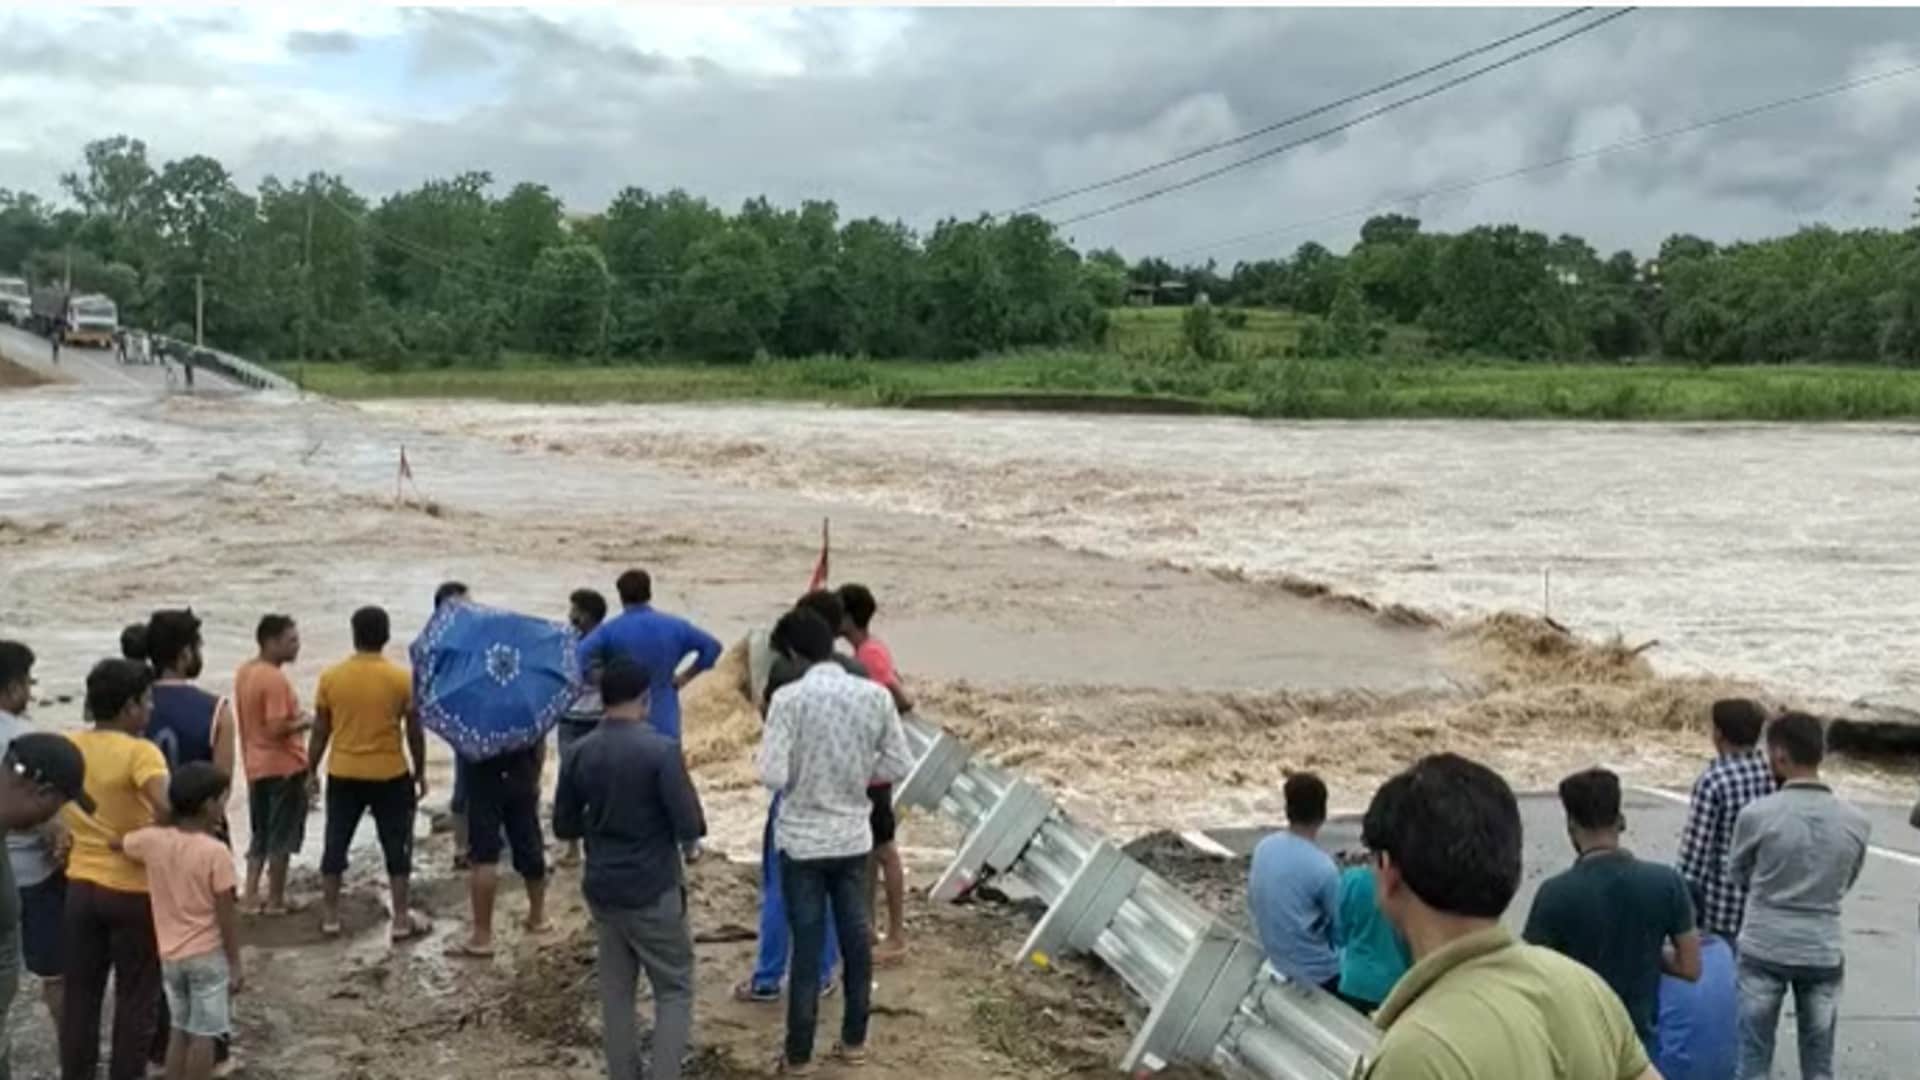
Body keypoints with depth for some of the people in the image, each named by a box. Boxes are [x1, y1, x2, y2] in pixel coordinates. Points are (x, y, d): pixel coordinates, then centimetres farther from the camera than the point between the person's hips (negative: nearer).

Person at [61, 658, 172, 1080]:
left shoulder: (66, 747, 0)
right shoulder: (140, 752, -20)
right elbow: (167, 808, -35)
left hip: (81, 886, 6)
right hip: (134, 891, -6)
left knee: (80, 993, 16)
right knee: (136, 997, 9)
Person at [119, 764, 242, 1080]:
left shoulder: (152, 840, -5)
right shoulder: (216, 851, -18)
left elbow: (116, 843, 17)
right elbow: (226, 915, -15)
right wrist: (236, 964, -8)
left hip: (170, 955, 5)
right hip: (208, 955, -5)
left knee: (180, 1030, 18)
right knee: (203, 1035, 4)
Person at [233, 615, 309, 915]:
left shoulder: (244, 672, 8)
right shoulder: (275, 680, -21)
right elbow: (277, 728, -24)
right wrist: (305, 723, -9)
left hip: (256, 767, 9)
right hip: (285, 767, -9)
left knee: (260, 835, 17)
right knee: (281, 837, 2)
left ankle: (251, 895, 17)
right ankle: (275, 900, 9)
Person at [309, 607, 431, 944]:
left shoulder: (330, 677, -3)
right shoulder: (402, 679, -9)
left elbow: (320, 732, 2)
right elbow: (414, 731, -4)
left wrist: (310, 771, 13)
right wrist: (420, 772, 8)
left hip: (343, 775, 2)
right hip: (390, 775, -2)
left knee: (336, 844, 13)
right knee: (396, 846, 7)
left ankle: (330, 917, 20)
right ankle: (402, 919, 10)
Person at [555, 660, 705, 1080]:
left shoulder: (577, 754, -1)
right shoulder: (661, 750, -17)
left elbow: (564, 827, 7)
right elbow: (690, 828, -17)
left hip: (601, 889, 5)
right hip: (654, 891, -5)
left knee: (615, 991, 16)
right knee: (675, 990, 7)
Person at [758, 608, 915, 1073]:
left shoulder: (790, 698, -16)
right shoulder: (875, 695, -6)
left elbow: (773, 776, -19)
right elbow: (900, 766, -1)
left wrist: (799, 773, 3)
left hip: (802, 840, -3)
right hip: (854, 837, 3)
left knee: (807, 946, 6)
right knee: (855, 938, 16)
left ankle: (799, 1054, 15)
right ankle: (854, 1039, 28)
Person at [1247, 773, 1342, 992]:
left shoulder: (1263, 848, -5)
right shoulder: (1323, 868, -23)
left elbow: (1253, 905, 8)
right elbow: (1341, 930, -12)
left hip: (1277, 962, 7)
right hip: (1317, 974, -7)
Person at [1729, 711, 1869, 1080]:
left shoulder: (1758, 814, -14)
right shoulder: (1854, 822, -5)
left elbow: (1737, 874, 3)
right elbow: (1847, 883, 11)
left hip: (1764, 949, -2)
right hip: (1824, 952, 2)